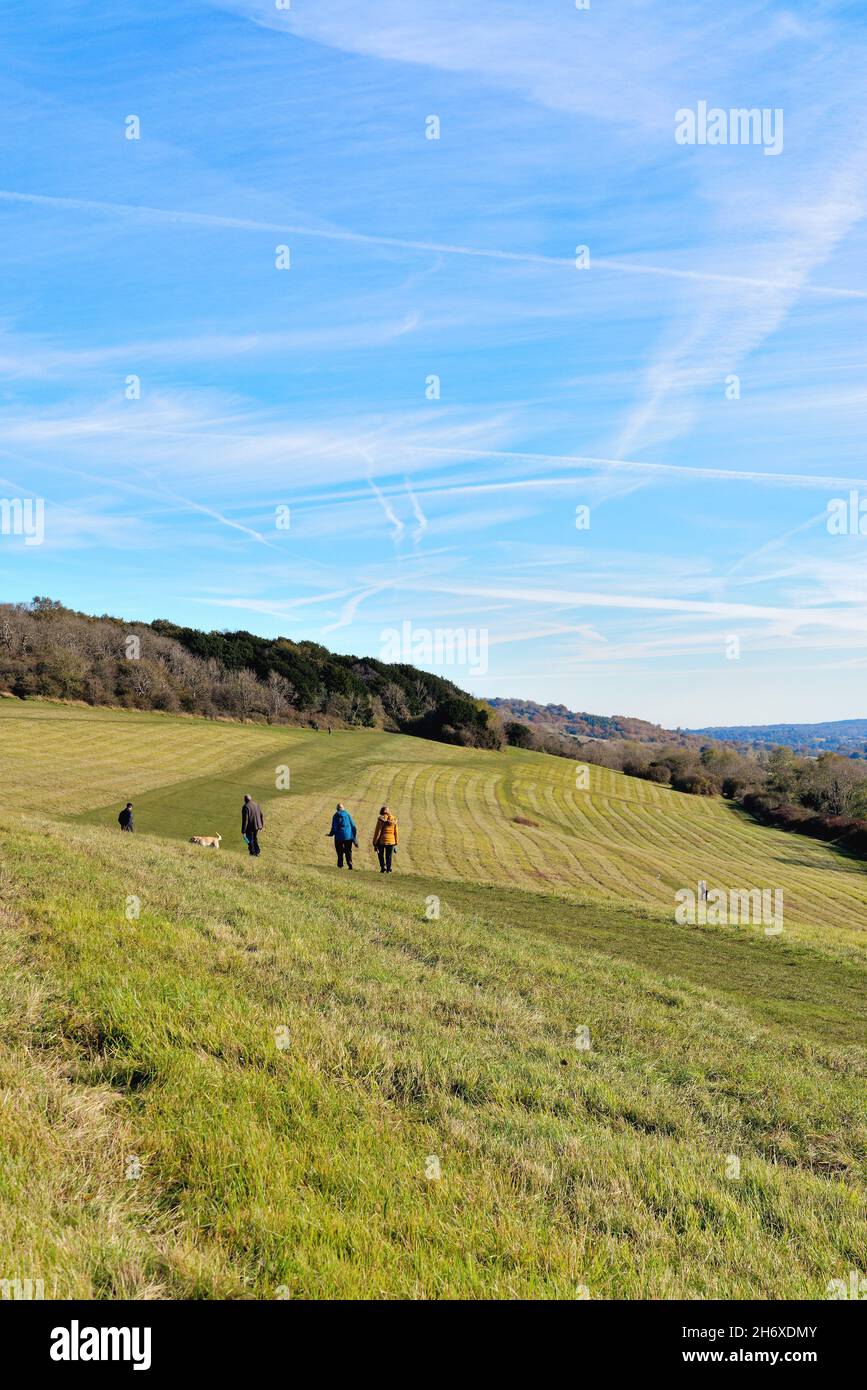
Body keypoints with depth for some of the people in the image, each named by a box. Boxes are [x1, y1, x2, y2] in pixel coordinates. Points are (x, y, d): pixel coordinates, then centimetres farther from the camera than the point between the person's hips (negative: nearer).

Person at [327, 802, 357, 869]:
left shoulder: (336, 816, -4)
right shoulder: (347, 814, 3)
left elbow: (334, 827, -8)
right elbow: (353, 825, 2)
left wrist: (331, 834, 10)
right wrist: (355, 836, 9)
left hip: (339, 836, -2)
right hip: (349, 836, 2)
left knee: (340, 851, 11)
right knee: (348, 851, 10)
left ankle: (340, 865, 10)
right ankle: (350, 864, -4)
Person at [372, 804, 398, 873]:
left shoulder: (381, 820, -11)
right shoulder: (393, 820, 2)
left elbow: (377, 832, -10)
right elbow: (395, 832, 7)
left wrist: (375, 842, -4)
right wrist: (396, 842, 15)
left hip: (382, 840, -3)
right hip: (391, 841, 3)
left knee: (381, 854, 17)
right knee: (389, 856, 12)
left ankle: (383, 867, 5)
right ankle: (389, 869, 8)